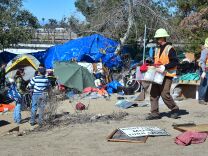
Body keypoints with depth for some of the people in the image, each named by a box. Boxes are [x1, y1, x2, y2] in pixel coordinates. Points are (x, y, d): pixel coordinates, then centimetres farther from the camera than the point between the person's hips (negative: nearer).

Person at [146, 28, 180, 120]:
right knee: (153, 94, 2)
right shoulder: (157, 49, 17)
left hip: (167, 75, -8)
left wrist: (165, 67, -23)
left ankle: (175, 109, 10)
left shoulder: (170, 49, -9)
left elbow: (175, 62, -15)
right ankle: (155, 113, 7)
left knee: (164, 94, -11)